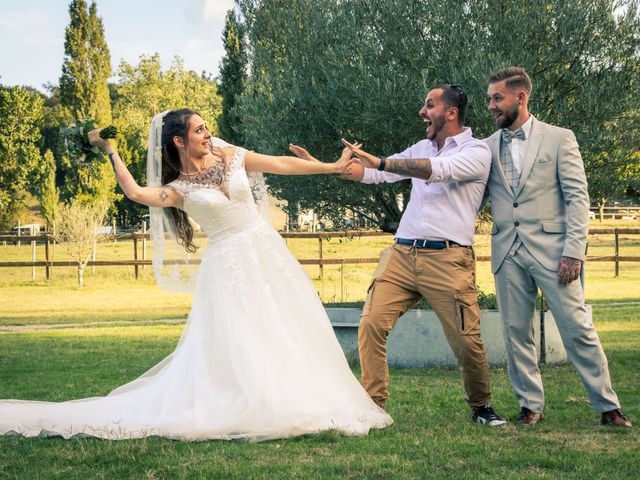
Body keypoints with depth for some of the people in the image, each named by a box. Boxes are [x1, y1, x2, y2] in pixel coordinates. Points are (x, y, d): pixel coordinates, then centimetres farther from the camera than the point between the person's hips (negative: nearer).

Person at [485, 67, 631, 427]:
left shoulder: (559, 139, 2)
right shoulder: (488, 147, 12)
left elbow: (577, 197, -3)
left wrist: (574, 250, -12)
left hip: (550, 248, -3)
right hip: (507, 252, 4)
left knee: (578, 329, -4)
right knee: (516, 333, 5)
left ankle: (607, 406, 4)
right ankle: (531, 404, 16)